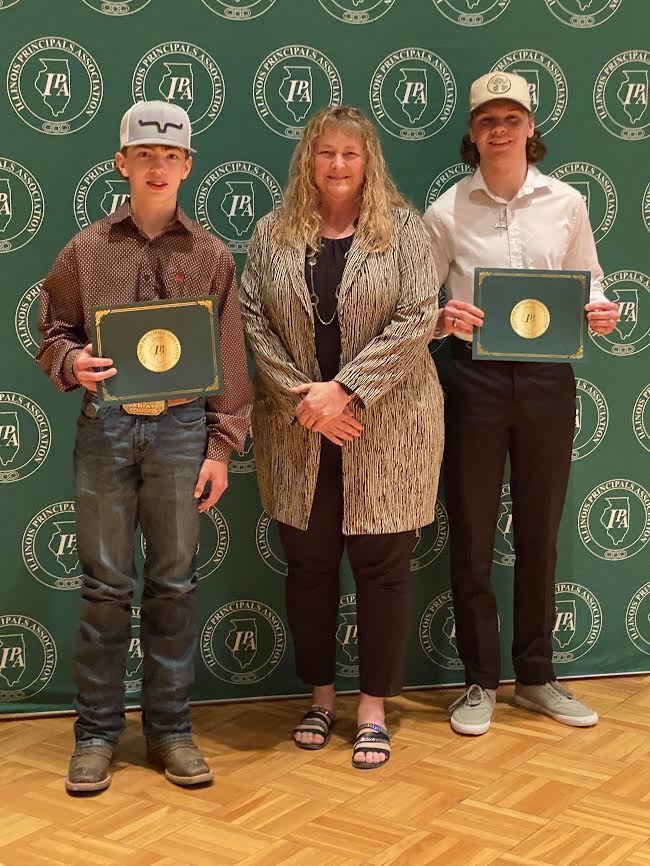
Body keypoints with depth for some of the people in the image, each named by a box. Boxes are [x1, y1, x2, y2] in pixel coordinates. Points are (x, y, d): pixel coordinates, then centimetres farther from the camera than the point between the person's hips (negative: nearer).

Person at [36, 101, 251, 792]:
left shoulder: (210, 255, 5)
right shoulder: (88, 249, 4)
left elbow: (230, 360, 5)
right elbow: (53, 331, 9)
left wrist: (220, 448, 1)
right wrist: (72, 362, -14)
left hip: (181, 429, 1)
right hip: (105, 425, 0)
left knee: (173, 583, 8)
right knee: (105, 584, 5)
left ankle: (170, 728, 20)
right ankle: (96, 732, 16)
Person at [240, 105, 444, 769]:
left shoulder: (402, 230, 0)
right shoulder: (274, 234, 6)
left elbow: (416, 319, -9)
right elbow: (253, 320, 0)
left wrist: (345, 389, -16)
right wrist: (301, 396, -12)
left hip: (386, 431, -2)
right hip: (296, 433, 2)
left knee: (381, 566, 3)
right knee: (309, 566, 9)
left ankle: (372, 709, 16)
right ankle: (320, 696, 26)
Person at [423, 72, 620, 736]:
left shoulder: (566, 203, 2)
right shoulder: (447, 212, -2)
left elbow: (589, 284, 11)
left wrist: (598, 312, -11)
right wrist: (442, 318, -21)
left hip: (547, 379, 2)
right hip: (475, 380, -1)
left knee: (540, 531, 11)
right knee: (471, 535, 5)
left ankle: (536, 676, 27)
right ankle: (480, 681, 20)